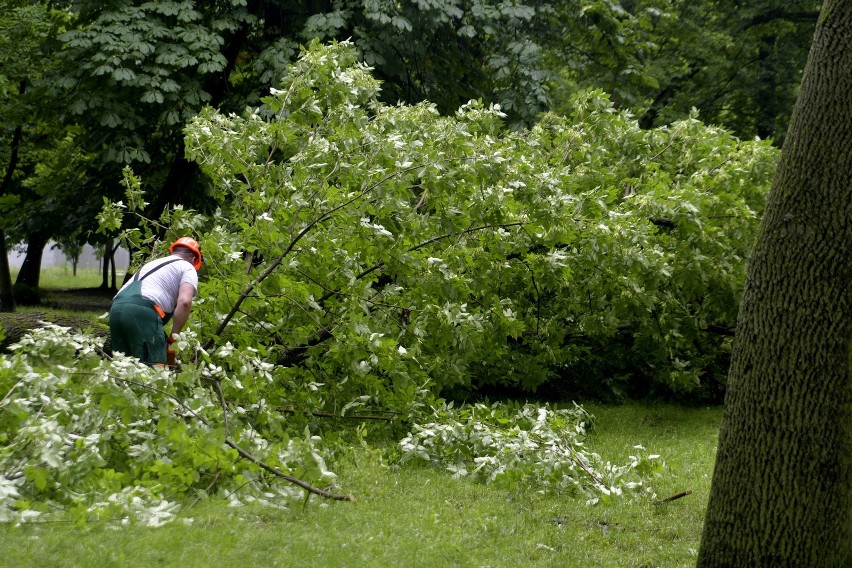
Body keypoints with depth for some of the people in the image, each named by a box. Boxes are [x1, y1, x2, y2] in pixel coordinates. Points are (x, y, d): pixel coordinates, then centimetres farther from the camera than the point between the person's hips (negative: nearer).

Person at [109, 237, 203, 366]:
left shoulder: (153, 263, 36)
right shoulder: (187, 268, 15)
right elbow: (184, 302, -4)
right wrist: (172, 338, 2)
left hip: (116, 308, 7)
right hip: (143, 311, -7)